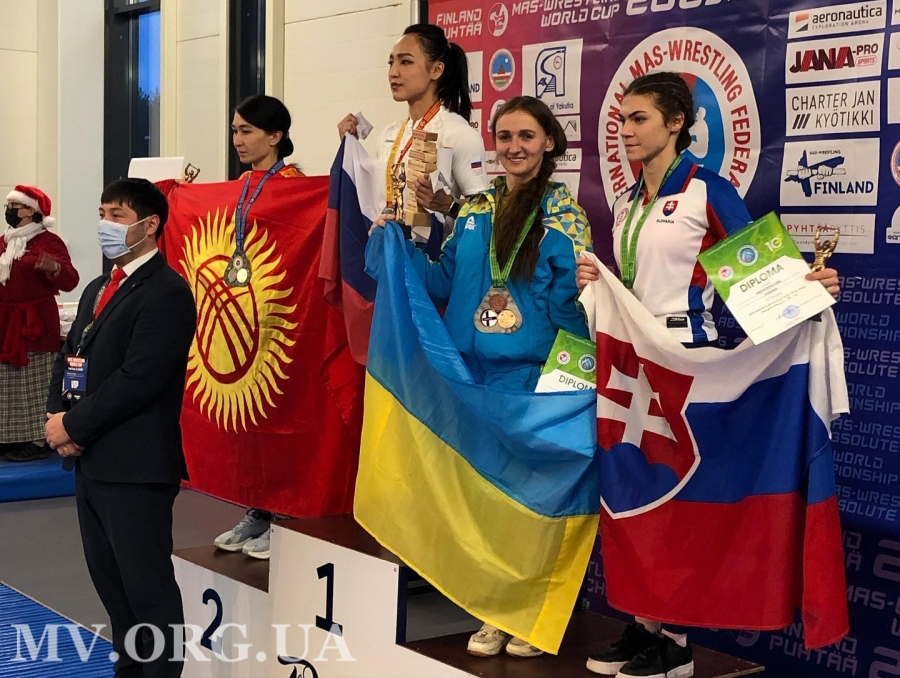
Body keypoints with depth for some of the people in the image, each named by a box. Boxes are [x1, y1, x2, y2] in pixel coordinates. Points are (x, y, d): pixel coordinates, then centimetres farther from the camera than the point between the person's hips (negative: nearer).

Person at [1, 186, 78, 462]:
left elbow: (70, 281, -20)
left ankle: (38, 442, -3)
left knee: (32, 385, -6)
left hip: (32, 324, -8)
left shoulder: (48, 241, -8)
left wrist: (55, 267, -39)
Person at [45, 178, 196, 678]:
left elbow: (138, 380, -21)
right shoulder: (99, 289, 17)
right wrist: (58, 415, -2)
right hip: (92, 462, 9)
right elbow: (70, 357, 17)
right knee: (110, 579, 18)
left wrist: (75, 427, -15)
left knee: (149, 587, -2)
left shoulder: (166, 293, -13)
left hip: (136, 467, -9)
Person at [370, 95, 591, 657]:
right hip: (469, 371, 5)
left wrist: (580, 289, -32)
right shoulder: (475, 211, 11)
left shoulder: (563, 215, -3)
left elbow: (568, 301, -10)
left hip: (531, 376, -5)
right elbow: (445, 283, 12)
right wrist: (399, 245, 2)